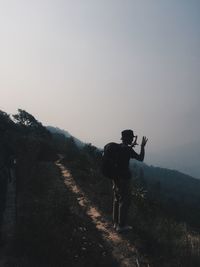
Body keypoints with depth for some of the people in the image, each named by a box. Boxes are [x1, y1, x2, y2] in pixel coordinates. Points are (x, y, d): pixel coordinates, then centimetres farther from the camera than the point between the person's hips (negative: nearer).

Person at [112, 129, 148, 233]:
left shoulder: (118, 147, 8)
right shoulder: (128, 149, -17)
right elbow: (140, 158, -12)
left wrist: (132, 146, 26)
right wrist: (142, 146, -2)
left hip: (116, 176, 9)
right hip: (124, 178, -9)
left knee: (117, 199, 16)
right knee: (125, 201, 1)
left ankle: (116, 223, 25)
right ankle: (121, 225, 7)